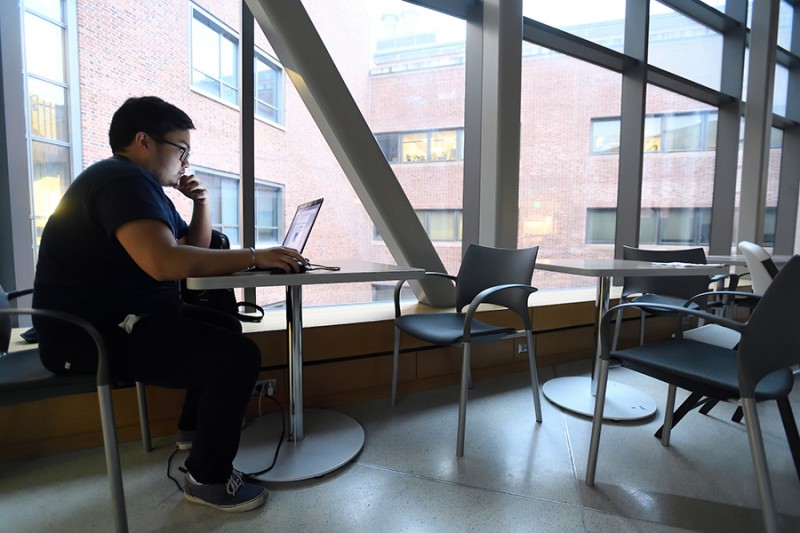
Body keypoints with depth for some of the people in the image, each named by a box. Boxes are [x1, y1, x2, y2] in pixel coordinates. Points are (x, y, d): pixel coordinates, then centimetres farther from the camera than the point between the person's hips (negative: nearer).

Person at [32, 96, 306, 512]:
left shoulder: (140, 184, 17)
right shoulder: (124, 179, -17)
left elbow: (193, 250, 17)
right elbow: (164, 262, -35)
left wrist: (202, 202, 3)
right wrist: (254, 256, -30)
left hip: (117, 319, 11)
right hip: (93, 334, -11)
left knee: (225, 327, 20)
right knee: (240, 356, -19)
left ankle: (193, 427, 30)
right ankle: (207, 478, 0)